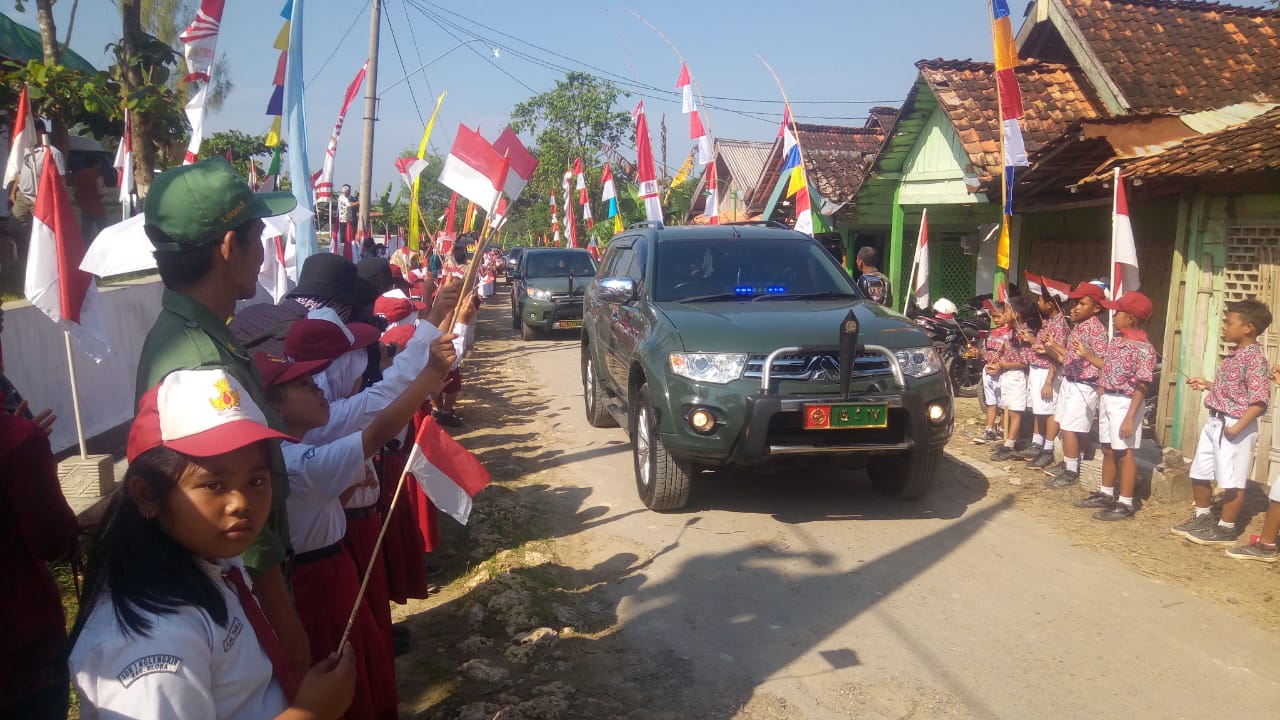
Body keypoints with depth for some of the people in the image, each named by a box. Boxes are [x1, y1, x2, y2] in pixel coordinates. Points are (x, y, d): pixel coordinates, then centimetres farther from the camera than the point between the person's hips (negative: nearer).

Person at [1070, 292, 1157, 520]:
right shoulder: (1116, 341, 7)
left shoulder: (1143, 348, -18)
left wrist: (1130, 417, -22)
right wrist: (1086, 354, 16)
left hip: (1125, 403, -9)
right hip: (1107, 400, 9)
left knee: (1124, 453, -2)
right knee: (1108, 450, 17)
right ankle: (1106, 494, 30)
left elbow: (1142, 386, -19)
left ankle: (1125, 503, 6)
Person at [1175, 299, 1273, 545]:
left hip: (1235, 427, -10)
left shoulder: (1255, 360, -18)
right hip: (1215, 422, 10)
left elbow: (1259, 401, -23)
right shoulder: (1233, 356, 11)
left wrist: (1237, 428, -26)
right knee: (1199, 473, 17)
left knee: (1232, 481, 2)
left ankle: (1226, 529, 14)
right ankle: (1203, 518, 34)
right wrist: (1207, 385, 16)